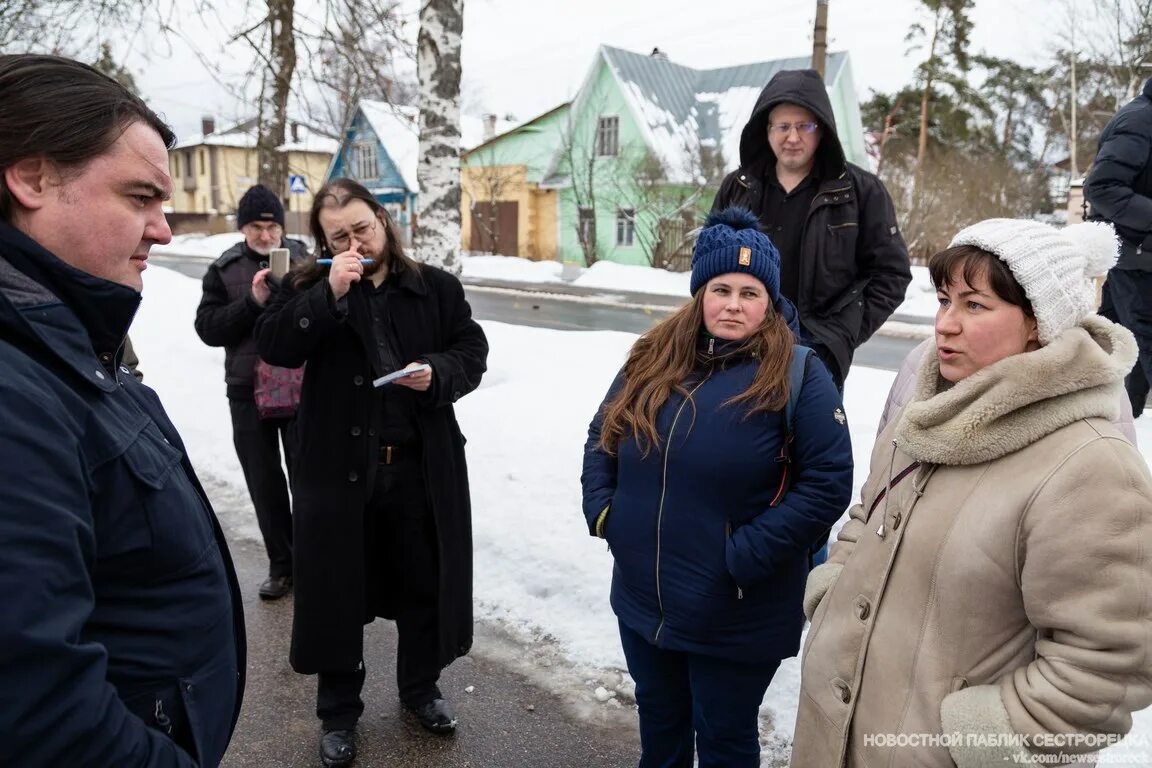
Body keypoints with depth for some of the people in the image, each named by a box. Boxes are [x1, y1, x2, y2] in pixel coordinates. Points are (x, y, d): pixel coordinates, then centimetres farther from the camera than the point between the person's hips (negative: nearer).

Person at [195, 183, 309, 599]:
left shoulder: (304, 258, -1)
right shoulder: (223, 270, 2)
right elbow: (207, 329, -4)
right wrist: (253, 301, -17)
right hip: (249, 392, 2)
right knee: (265, 485, 11)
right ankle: (281, 565, 25)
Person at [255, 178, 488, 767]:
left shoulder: (435, 287, 4)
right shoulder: (308, 286, 2)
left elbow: (473, 350, 5)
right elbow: (272, 345, -12)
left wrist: (438, 374, -15)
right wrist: (330, 293, -22)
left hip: (421, 466, 1)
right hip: (338, 468, -1)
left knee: (423, 585, 15)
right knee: (337, 591, 10)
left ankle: (420, 689, 40)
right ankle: (338, 713, 31)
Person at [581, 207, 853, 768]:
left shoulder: (797, 374, -14)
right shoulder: (653, 360, 1)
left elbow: (828, 483, -17)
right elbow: (601, 436, 12)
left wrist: (746, 554, -22)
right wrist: (600, 510, -2)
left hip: (735, 616, -4)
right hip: (642, 599, 5)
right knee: (659, 721, 27)